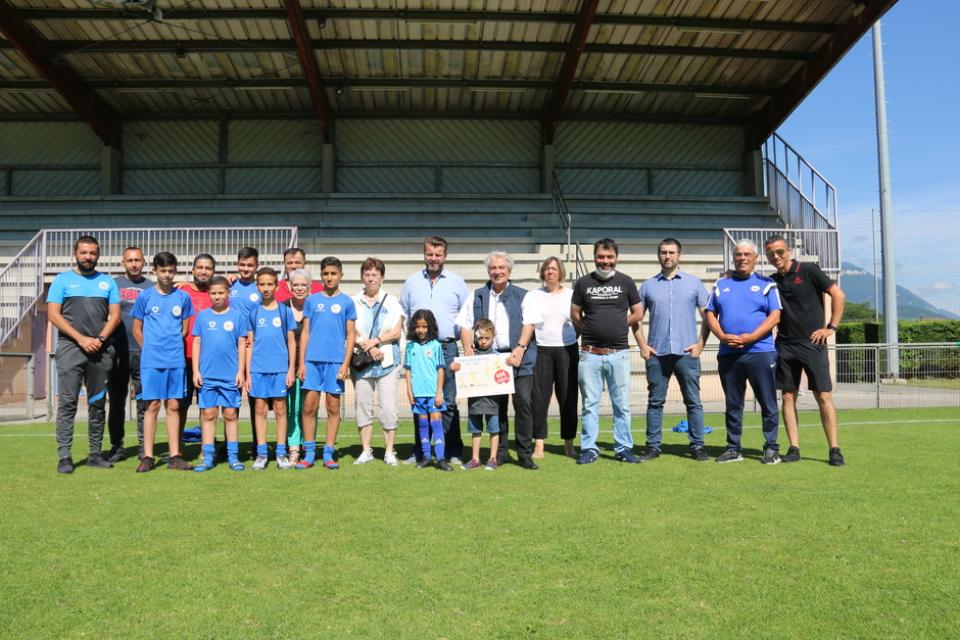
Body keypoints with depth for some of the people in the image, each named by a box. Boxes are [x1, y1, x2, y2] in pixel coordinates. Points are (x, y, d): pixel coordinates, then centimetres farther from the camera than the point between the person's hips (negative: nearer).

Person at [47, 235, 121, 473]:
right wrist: (81, 338, -11)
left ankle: (95, 453, 12)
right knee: (67, 402, -5)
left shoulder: (107, 282, 13)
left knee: (98, 403, 6)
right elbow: (53, 314, -2)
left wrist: (100, 339, -9)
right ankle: (64, 456, -3)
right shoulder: (62, 280, 7)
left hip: (101, 350, 3)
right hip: (70, 347, -2)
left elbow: (115, 316, 7)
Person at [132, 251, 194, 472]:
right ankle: (147, 456, 7)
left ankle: (174, 456, 9)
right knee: (152, 405, 1)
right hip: (151, 360, -1)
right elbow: (137, 330, 8)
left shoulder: (182, 297, 6)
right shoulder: (145, 297, 2)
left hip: (176, 360, 2)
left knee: (173, 406, 5)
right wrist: (151, 349, 6)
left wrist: (173, 346, 7)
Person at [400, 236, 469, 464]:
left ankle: (453, 451, 4)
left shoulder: (456, 282, 9)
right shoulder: (412, 282, 13)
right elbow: (403, 315, 17)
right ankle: (420, 451, 12)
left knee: (448, 401, -2)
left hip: (446, 348, -2)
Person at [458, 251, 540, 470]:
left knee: (523, 402, -7)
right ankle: (500, 452, 16)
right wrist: (468, 348, -5)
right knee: (495, 406, 6)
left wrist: (519, 349, -14)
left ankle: (525, 454, 2)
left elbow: (529, 324, 0)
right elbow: (465, 325, 11)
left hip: (519, 359, -2)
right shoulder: (477, 297, 15)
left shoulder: (522, 296, 10)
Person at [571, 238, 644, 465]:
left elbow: (637, 314, 11)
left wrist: (618, 326, 4)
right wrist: (593, 331, 6)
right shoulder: (583, 283, 5)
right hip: (590, 354, 0)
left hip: (619, 354, 0)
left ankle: (624, 448, 16)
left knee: (622, 404, 6)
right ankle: (589, 449, 13)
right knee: (590, 404, 5)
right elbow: (575, 315, 11)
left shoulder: (626, 282, 6)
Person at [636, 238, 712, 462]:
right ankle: (653, 446, 11)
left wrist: (700, 344, -2)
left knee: (693, 401, 2)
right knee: (655, 401, 5)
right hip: (656, 353, 1)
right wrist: (643, 345, 2)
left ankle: (697, 446, 10)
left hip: (686, 352, -1)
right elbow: (636, 318, 13)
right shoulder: (648, 285, 10)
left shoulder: (694, 283, 7)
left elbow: (707, 315, 7)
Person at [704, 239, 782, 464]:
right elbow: (710, 314, 11)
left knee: (768, 403, 2)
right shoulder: (721, 284, 14)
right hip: (728, 353, 3)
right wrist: (722, 336, -7)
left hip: (760, 351, -3)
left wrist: (750, 338, -14)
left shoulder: (766, 284, 6)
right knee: (732, 404, 9)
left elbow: (775, 316, -3)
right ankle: (733, 448, 17)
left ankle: (771, 448, 12)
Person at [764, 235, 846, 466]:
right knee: (788, 397, 4)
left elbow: (838, 295, -4)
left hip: (812, 343, -4)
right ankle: (794, 448, 9)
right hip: (785, 346, 5)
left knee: (823, 396, -5)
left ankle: (834, 449, 1)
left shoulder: (808, 270, -3)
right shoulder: (771, 281, 11)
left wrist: (831, 327, -8)